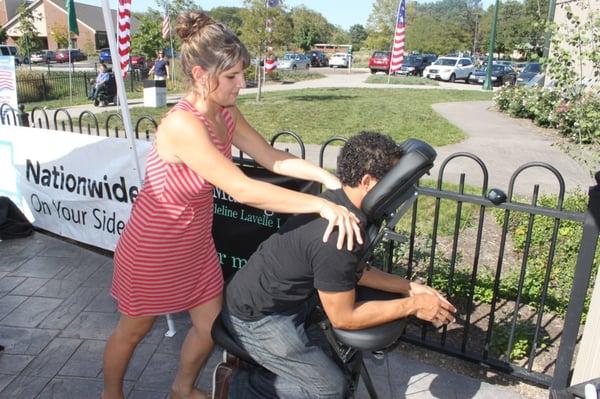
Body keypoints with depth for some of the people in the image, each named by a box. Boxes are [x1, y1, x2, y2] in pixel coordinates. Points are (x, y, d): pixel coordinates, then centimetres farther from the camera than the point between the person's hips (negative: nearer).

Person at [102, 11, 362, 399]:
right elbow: (242, 190, -39)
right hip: (153, 247, -7)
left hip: (196, 242, 7)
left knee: (211, 324, 18)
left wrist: (326, 177, -16)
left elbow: (272, 158, -2)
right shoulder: (182, 125, -33)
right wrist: (321, 205, -38)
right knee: (134, 330, 19)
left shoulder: (226, 113, -7)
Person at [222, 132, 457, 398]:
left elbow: (356, 272, 10)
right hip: (257, 316, -9)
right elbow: (343, 317, -20)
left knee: (329, 363, 16)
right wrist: (413, 305, -12)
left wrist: (411, 288, 4)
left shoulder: (337, 202, -3)